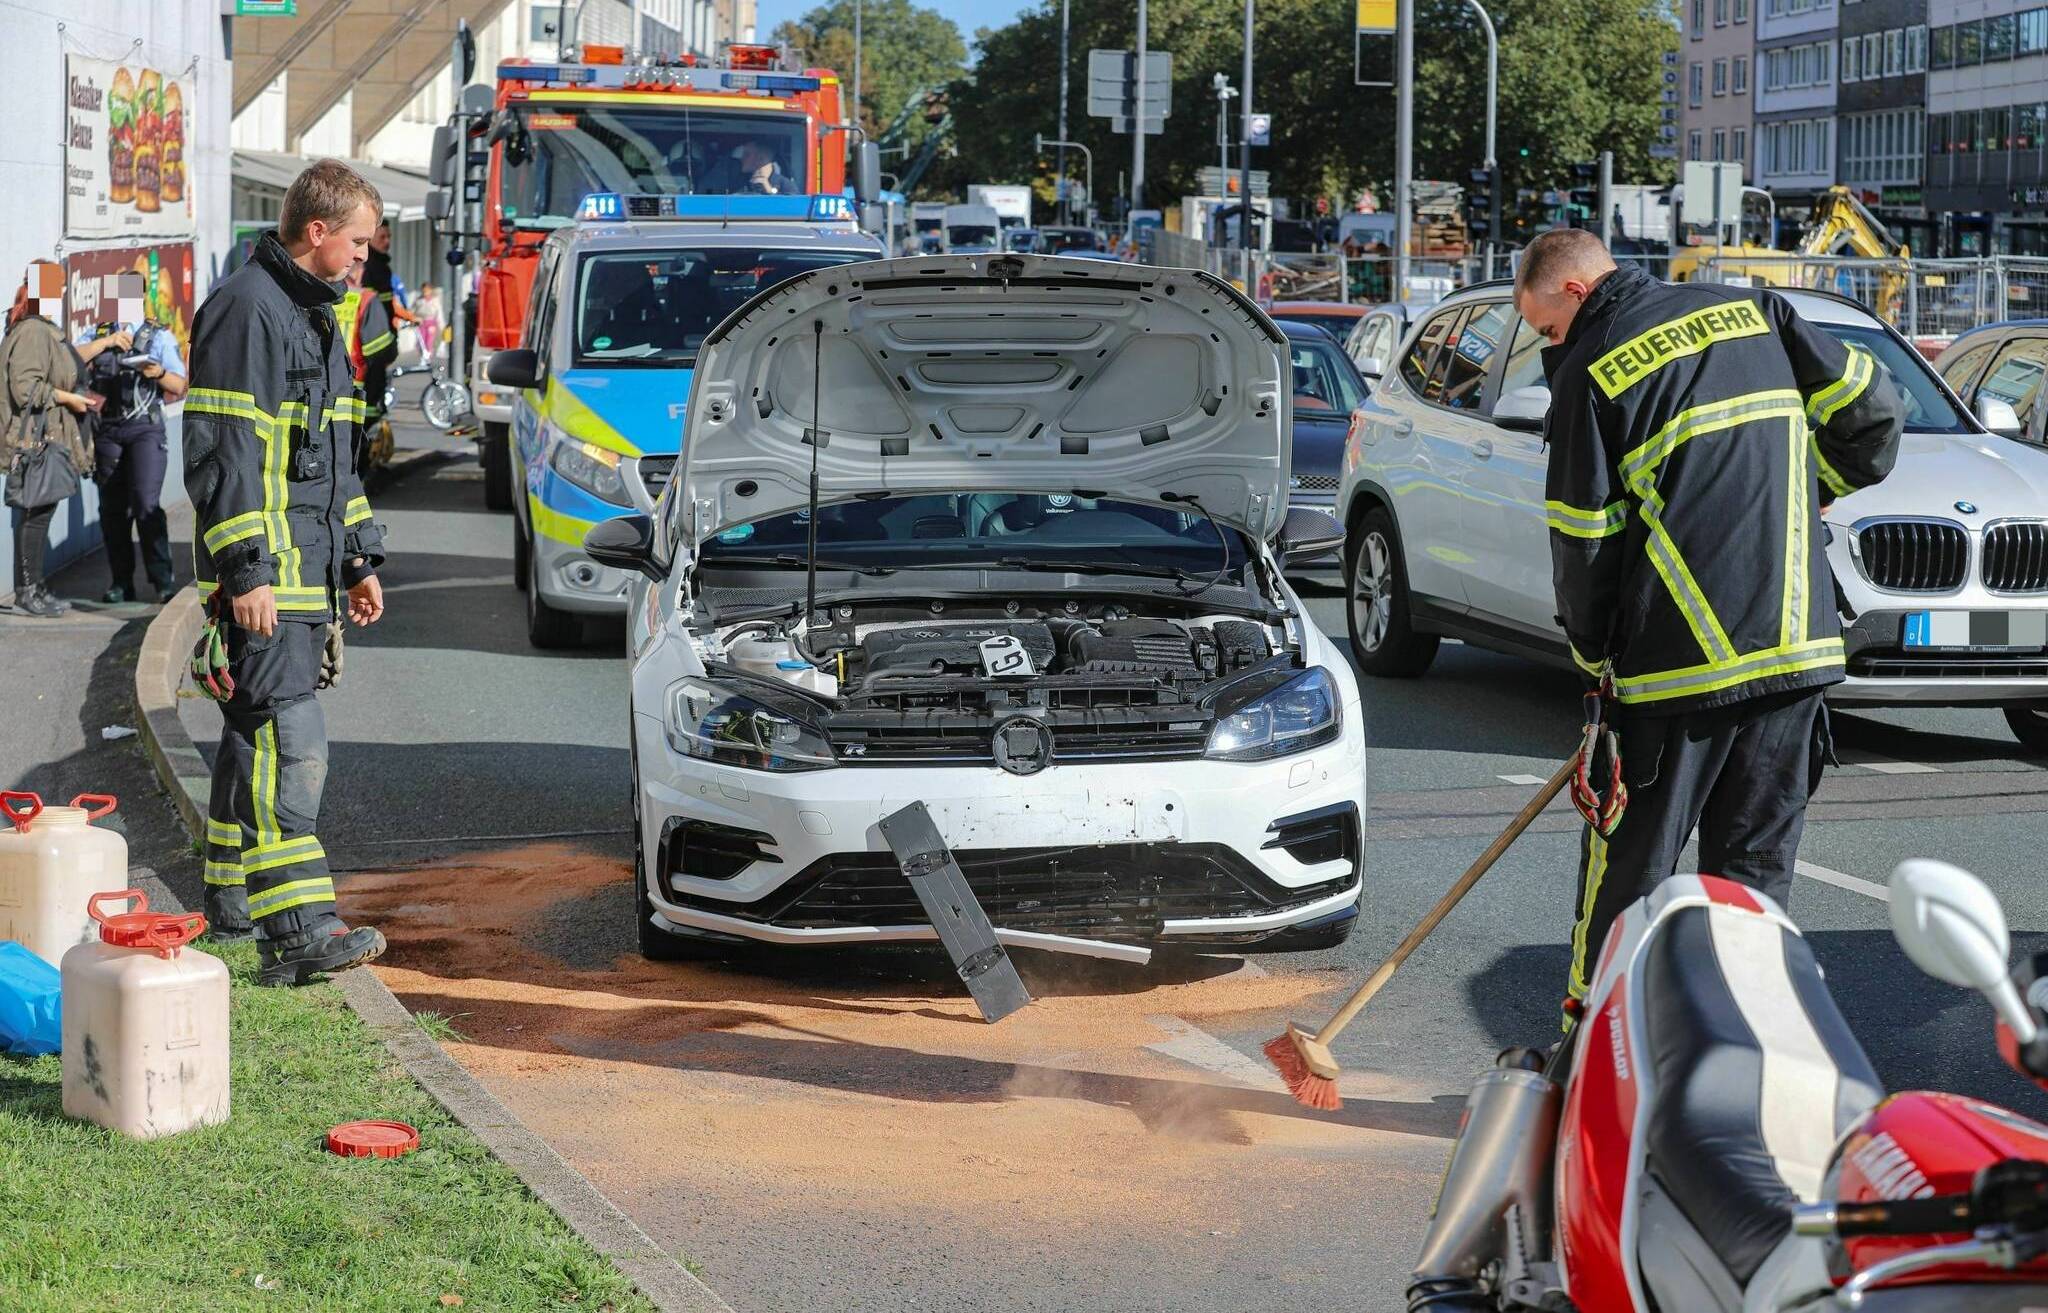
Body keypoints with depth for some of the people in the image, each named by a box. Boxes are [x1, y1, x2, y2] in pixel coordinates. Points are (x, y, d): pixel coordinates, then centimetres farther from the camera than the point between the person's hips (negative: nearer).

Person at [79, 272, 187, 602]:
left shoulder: (160, 336, 10)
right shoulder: (98, 334, 17)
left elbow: (179, 387, 4)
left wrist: (159, 373, -17)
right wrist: (106, 342, -8)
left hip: (145, 429, -3)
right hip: (107, 430, 3)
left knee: (146, 503, -17)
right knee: (112, 509, 4)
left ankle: (163, 580, -14)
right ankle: (121, 584, 10)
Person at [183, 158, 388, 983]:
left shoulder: (316, 316, 20)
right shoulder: (246, 309, -12)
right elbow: (221, 452, -18)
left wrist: (360, 559, 25)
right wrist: (245, 571, -21)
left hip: (310, 572, 10)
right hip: (263, 576, -10)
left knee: (258, 736, 16)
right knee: (285, 739, -16)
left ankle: (231, 899, 25)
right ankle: (298, 932, -22)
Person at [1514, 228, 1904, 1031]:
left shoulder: (1592, 369, -4)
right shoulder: (1753, 311, 10)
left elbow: (1583, 540, -3)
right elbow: (1869, 410, 10)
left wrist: (1594, 656, 10)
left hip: (1679, 660, -5)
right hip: (1797, 643, 5)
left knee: (1628, 869, 8)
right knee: (1757, 869, 11)